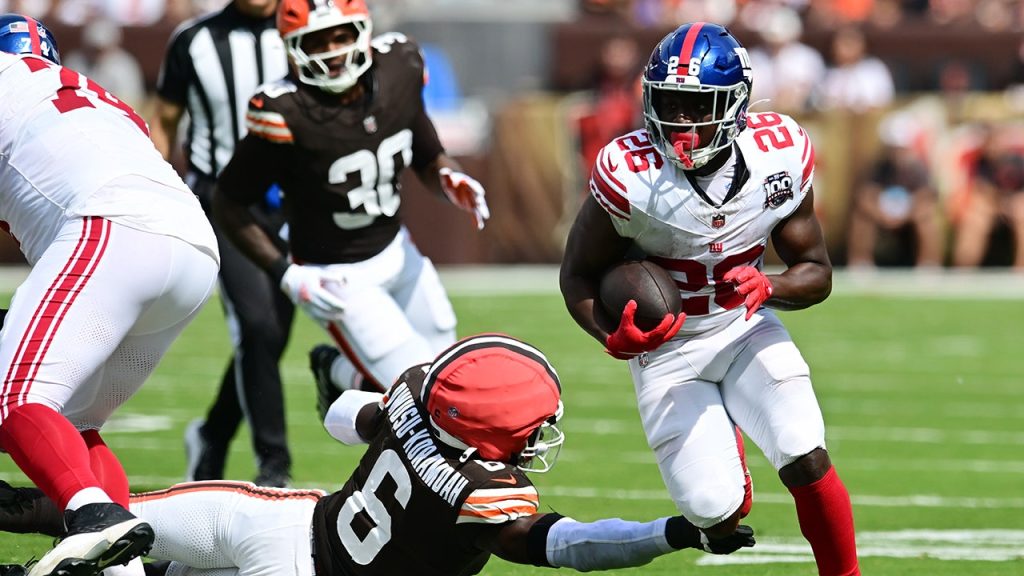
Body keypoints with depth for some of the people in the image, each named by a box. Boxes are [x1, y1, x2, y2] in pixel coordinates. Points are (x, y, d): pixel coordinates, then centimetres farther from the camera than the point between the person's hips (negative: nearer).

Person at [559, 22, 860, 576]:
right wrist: (613, 337, -30)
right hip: (667, 344, -2)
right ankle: (725, 451, 28)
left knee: (807, 462, -21)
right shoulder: (630, 175, -24)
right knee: (716, 516, -9)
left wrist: (769, 287, -27)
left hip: (747, 327, 2)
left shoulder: (779, 156, -16)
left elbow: (816, 274, -4)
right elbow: (578, 276, -10)